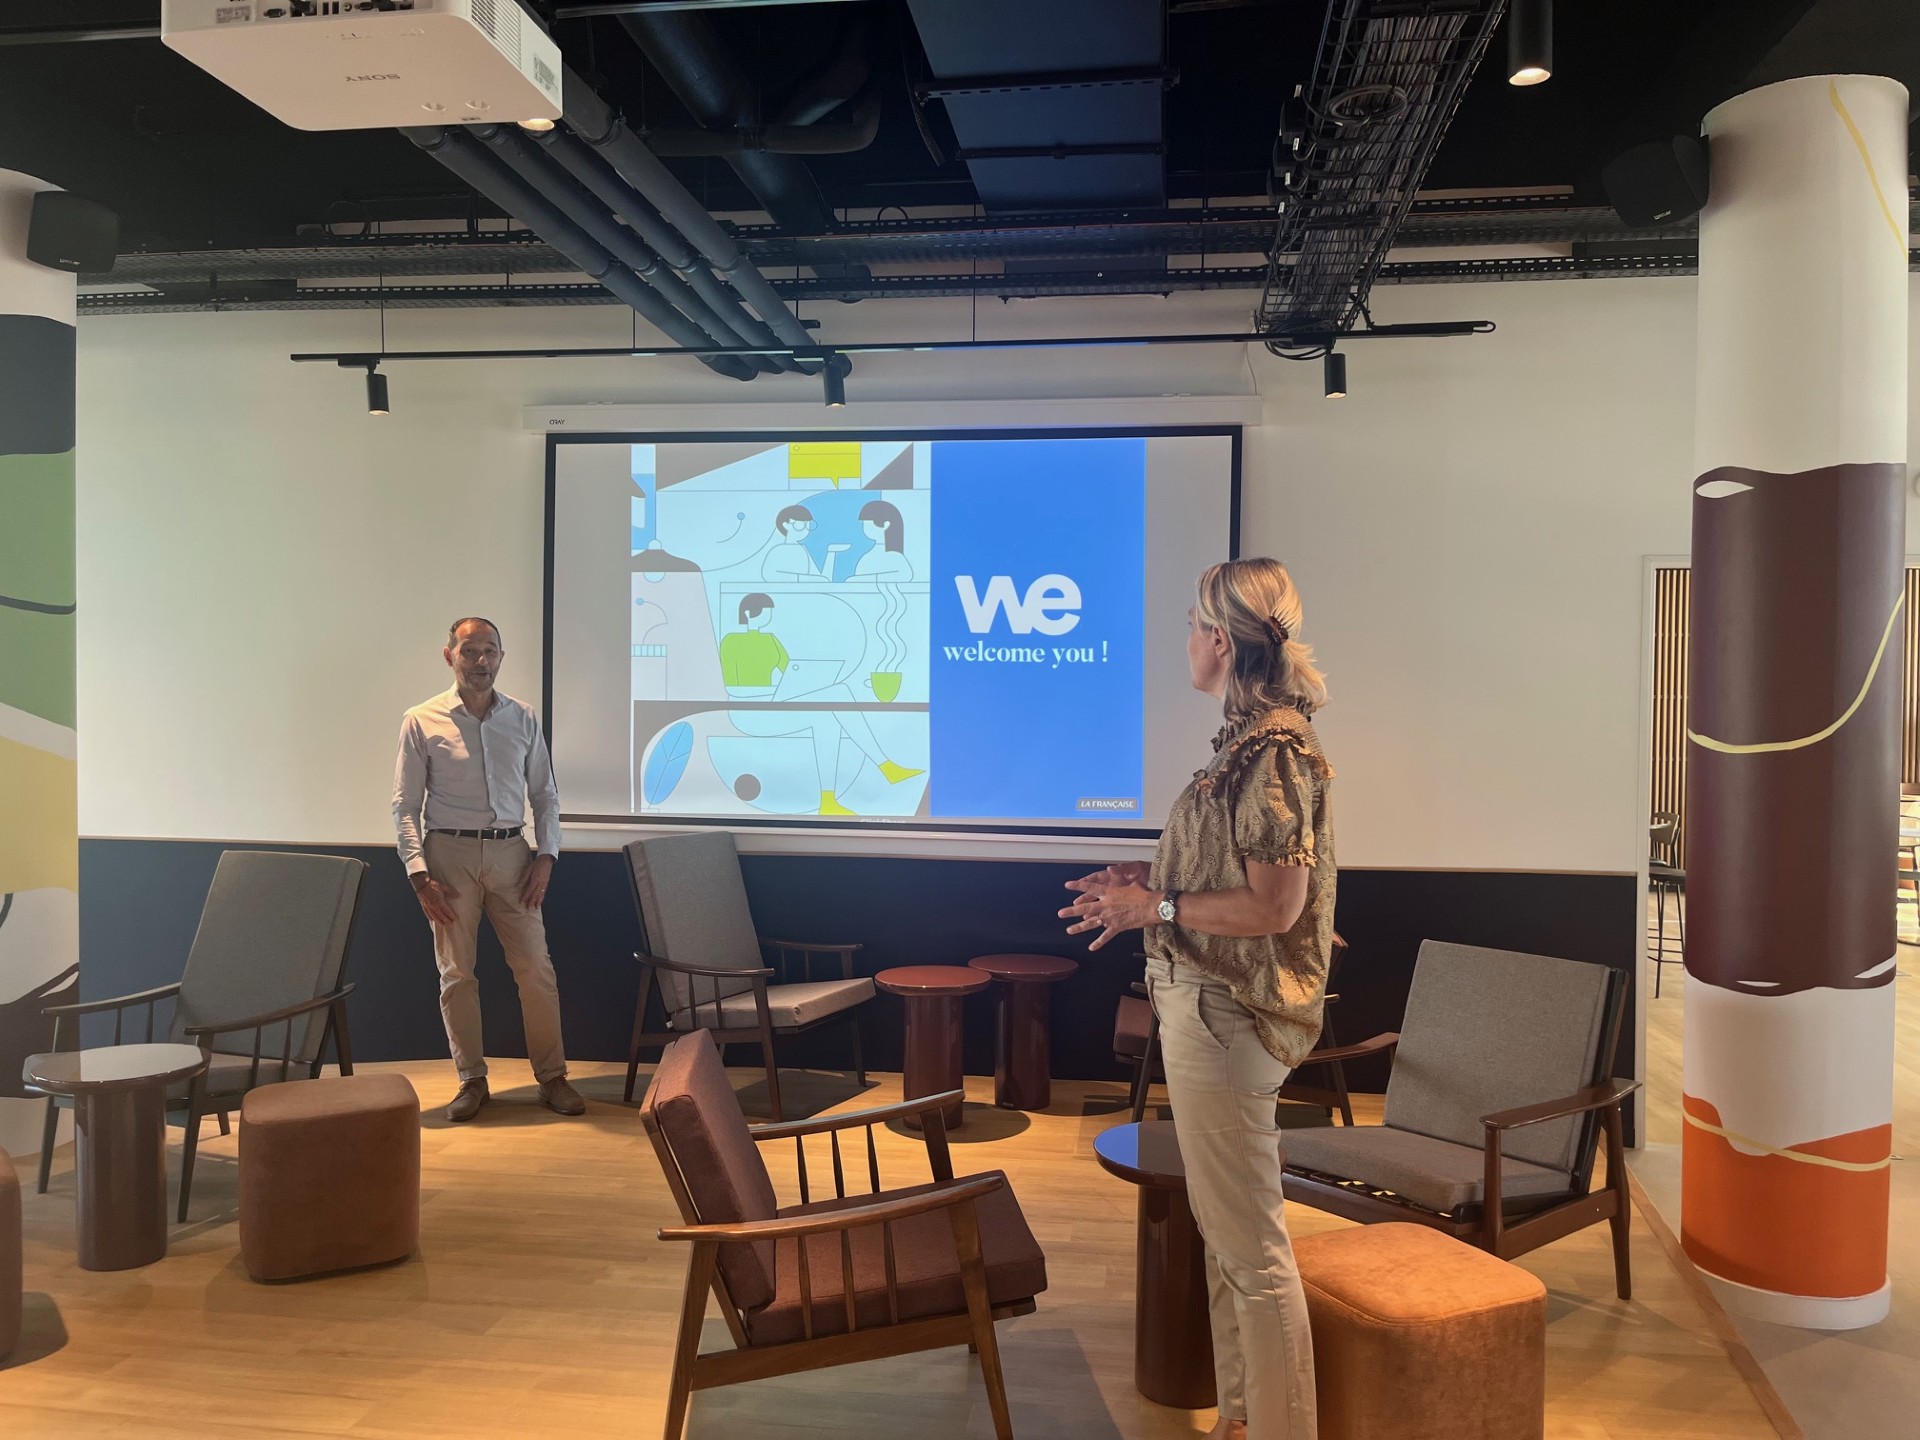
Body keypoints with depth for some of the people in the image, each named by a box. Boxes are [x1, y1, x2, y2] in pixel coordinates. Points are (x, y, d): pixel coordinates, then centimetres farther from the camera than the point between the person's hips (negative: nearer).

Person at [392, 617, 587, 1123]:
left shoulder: (523, 719, 7)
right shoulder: (422, 721, -1)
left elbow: (545, 794, 11)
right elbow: (405, 806, -1)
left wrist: (545, 855, -1)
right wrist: (420, 875, -9)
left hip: (510, 854, 2)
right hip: (450, 854, -2)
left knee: (536, 968, 0)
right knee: (456, 973, 5)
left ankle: (552, 1077, 11)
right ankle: (472, 1080, 18)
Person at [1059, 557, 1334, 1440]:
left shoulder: (1276, 750, -19)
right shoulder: (1251, 738, 10)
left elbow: (1273, 907, -22)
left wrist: (1155, 909, -15)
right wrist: (1152, 884, 9)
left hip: (1227, 1015, -10)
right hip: (1209, 1005, 10)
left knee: (1251, 1247, 1)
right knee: (1225, 1226, 20)